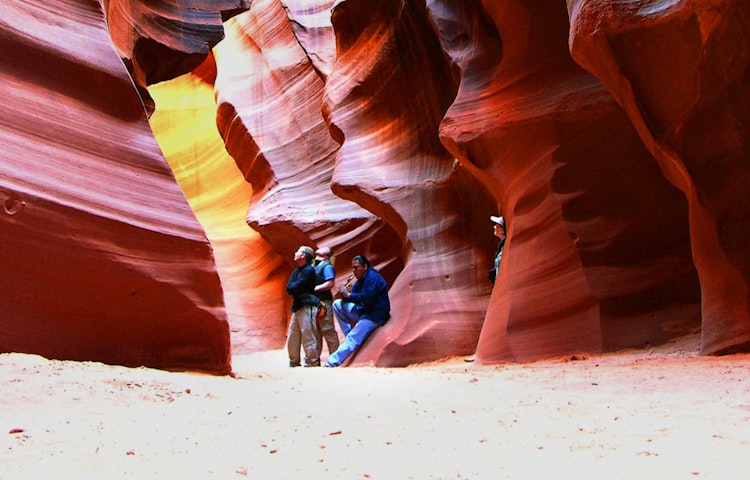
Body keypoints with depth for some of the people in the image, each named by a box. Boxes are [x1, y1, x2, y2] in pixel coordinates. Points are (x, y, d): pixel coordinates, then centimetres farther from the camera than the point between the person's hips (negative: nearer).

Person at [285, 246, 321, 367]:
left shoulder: (309, 270, -10)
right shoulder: (296, 271, 18)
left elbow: (294, 288, -16)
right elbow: (288, 287, 8)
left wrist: (292, 288, 3)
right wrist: (294, 288, -8)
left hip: (307, 306, -9)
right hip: (297, 306, 9)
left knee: (307, 336, -8)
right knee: (292, 337, 11)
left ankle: (312, 363, -3)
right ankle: (294, 363, 20)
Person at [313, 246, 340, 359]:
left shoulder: (327, 266, -5)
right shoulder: (313, 266, 19)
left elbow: (330, 283, -16)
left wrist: (314, 289, -15)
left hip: (323, 302, -8)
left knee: (328, 331, -5)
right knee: (315, 332, 10)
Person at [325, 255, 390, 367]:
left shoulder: (372, 277, -13)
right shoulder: (359, 281, 15)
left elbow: (367, 298, -25)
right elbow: (354, 298, 11)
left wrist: (348, 294, -18)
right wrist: (345, 294, -10)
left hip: (375, 315, -10)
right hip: (363, 311, 10)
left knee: (352, 340, -21)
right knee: (337, 304, 1)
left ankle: (331, 363, -25)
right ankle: (349, 333, -4)